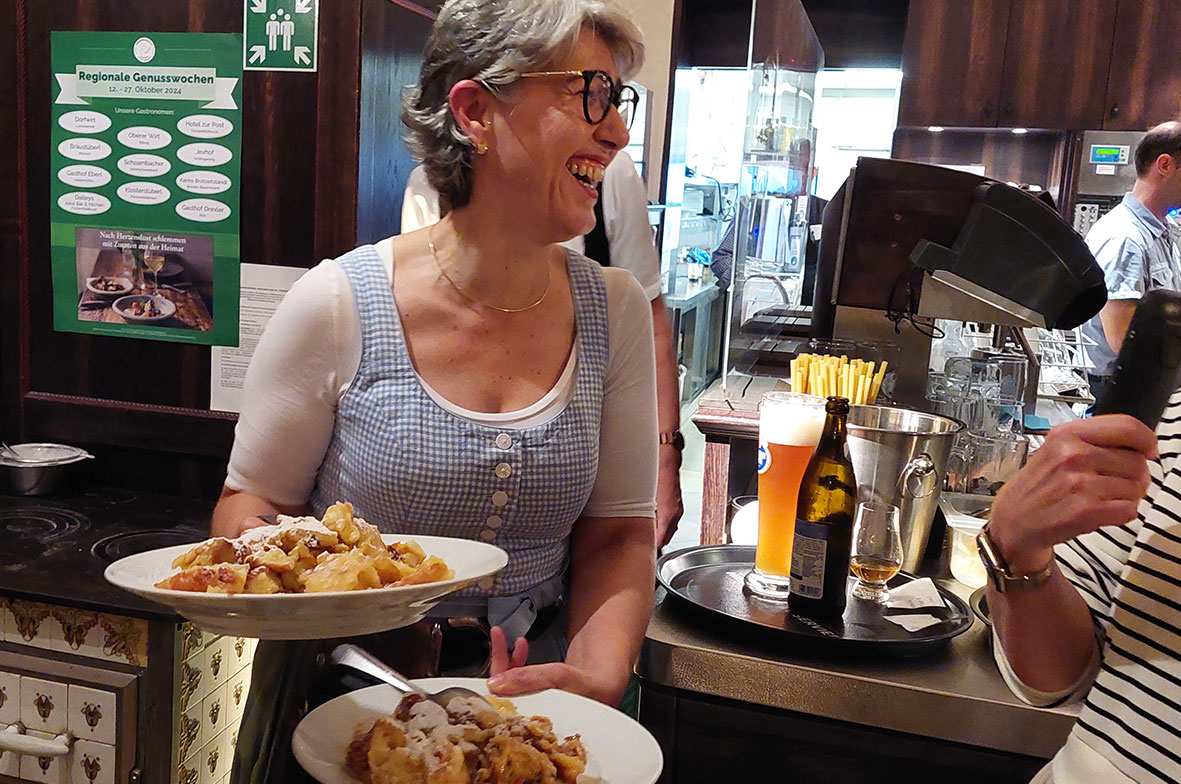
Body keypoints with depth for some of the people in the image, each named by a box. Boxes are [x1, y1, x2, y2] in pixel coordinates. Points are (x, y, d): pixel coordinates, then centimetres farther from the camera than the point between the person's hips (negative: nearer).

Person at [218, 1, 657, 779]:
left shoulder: (616, 311, -4)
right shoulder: (339, 305, -13)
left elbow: (617, 533, -1)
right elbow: (252, 501, -2)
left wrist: (599, 674, -18)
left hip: (530, 693, 3)